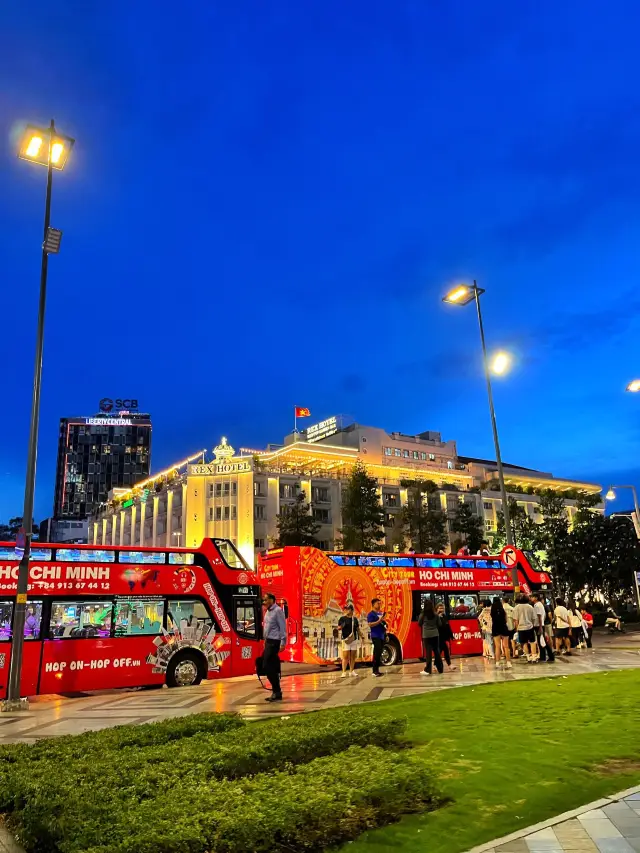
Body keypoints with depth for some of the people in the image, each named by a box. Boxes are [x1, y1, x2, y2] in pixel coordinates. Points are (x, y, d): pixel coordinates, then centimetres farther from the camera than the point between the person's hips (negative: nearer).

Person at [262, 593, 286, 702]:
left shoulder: (277, 610, -12)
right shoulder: (268, 611, 15)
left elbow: (283, 627, -16)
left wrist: (283, 643, -20)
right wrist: (265, 641, 16)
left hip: (274, 642, -9)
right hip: (268, 642, 9)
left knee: (267, 666, -10)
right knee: (272, 667, 10)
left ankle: (277, 692, -2)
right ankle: (276, 691, 17)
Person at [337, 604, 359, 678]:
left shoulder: (354, 619, 12)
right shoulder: (342, 618, -2)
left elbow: (358, 629, 18)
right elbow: (338, 628, -6)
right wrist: (342, 626, -26)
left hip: (354, 639, 5)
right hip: (345, 639, -5)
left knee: (353, 656, 7)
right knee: (345, 656, -9)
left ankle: (352, 671, 16)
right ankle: (344, 672, -7)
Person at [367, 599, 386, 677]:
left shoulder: (381, 613, 19)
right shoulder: (371, 614, -6)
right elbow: (370, 624, -16)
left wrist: (385, 625, 7)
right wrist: (379, 621, -22)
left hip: (382, 636, 8)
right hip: (376, 636, -8)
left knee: (379, 654, 8)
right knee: (377, 653, -12)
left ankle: (377, 670, 13)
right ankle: (375, 671, -10)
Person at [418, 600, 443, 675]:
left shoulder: (422, 615, -8)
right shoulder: (435, 614, -3)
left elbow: (419, 624, 4)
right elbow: (439, 624, 4)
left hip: (426, 635, -2)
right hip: (435, 634, 2)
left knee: (428, 652, -1)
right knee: (437, 651, 12)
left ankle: (427, 670, -3)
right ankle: (440, 669, 19)